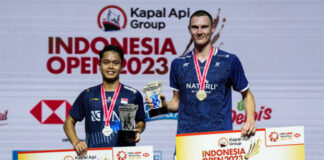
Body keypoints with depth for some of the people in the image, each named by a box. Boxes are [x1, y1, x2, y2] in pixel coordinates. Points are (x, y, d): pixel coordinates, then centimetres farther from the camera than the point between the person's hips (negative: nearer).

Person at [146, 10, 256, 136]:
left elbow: (246, 95, 13)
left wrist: (250, 121, -3)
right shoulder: (178, 64, 11)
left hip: (220, 134, -1)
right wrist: (164, 105, -3)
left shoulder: (230, 61, 5)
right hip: (186, 134, 2)